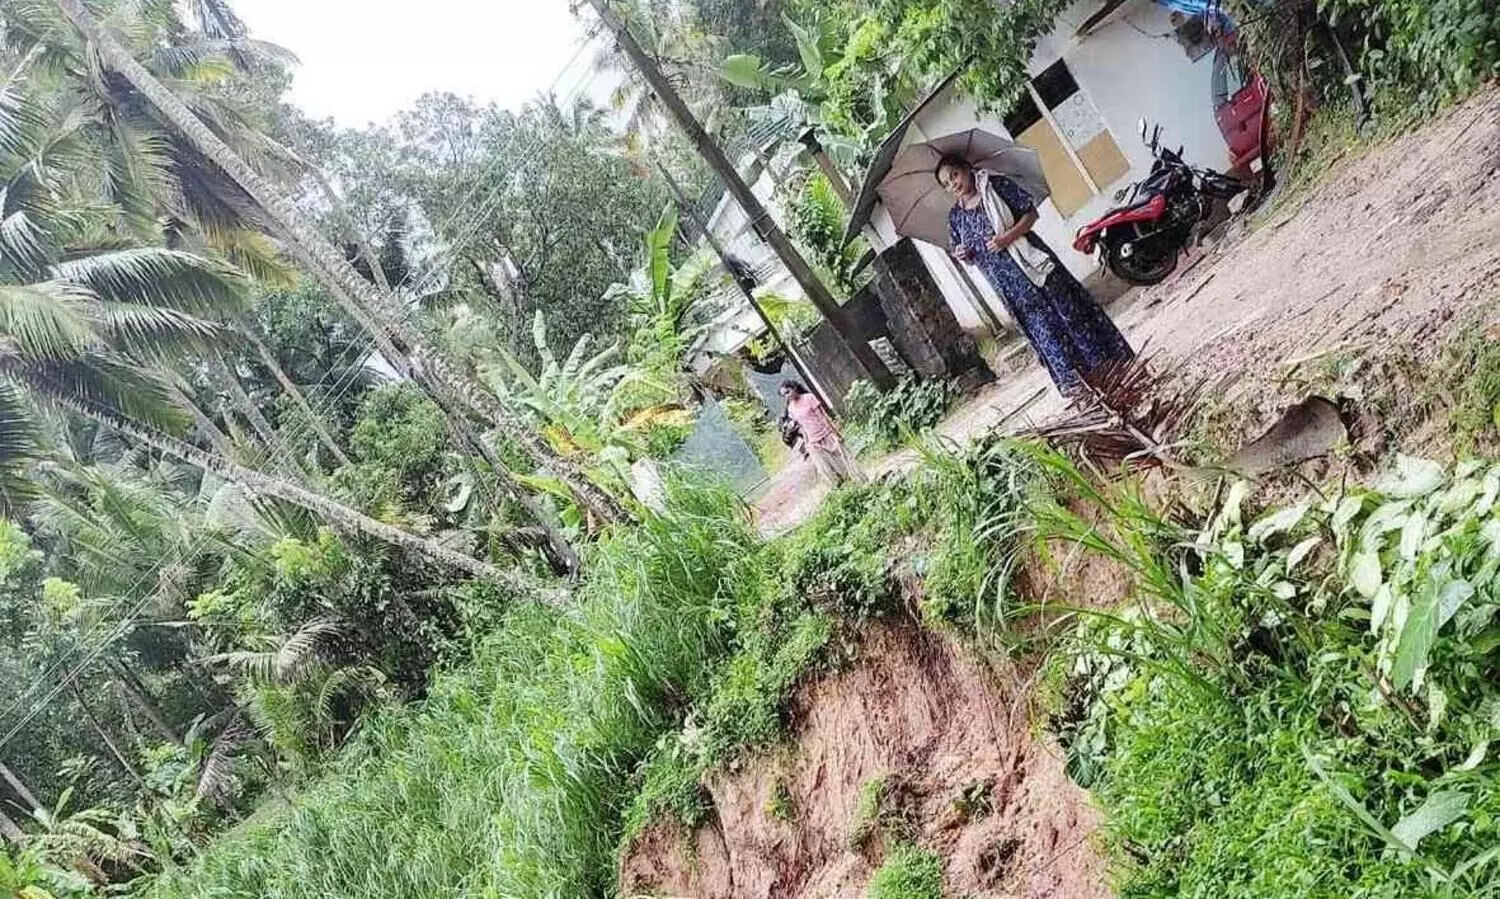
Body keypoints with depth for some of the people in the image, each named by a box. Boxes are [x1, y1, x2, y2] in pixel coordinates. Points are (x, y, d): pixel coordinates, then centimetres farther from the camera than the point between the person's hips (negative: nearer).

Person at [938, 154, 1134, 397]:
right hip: (1007, 281, 3)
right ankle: (1070, 380, 12)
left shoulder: (996, 185, -4)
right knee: (1041, 328, 4)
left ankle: (1105, 362, 12)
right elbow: (968, 255, 14)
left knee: (1068, 309, 0)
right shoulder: (955, 217, 5)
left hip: (1030, 258, -3)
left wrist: (1009, 236, -19)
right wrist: (961, 256, -10)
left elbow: (1030, 212, -5)